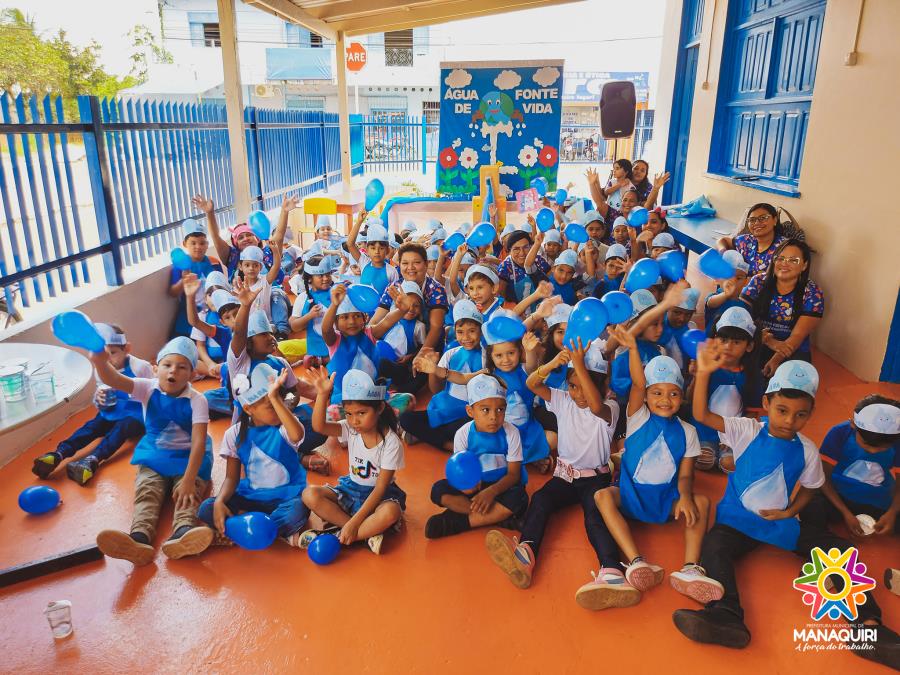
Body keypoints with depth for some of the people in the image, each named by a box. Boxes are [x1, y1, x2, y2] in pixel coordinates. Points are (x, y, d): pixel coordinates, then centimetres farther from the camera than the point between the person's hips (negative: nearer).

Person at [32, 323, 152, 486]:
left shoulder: (141, 367, -10)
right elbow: (101, 403, 17)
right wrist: (99, 400, -6)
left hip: (136, 416, -6)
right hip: (111, 414, 6)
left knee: (121, 427, -34)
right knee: (92, 425, -22)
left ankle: (92, 460, -57)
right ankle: (58, 455, -41)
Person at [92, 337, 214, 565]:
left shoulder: (197, 400, -16)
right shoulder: (148, 389, -8)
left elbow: (199, 441, -24)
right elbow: (114, 381, -28)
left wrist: (189, 480, -36)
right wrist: (100, 362, -53)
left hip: (188, 458, -2)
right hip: (153, 456, 2)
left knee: (188, 492, -29)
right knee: (146, 491, -24)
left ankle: (182, 533, -58)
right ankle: (140, 538, -51)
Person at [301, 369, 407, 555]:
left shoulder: (391, 442, -20)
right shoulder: (350, 429, -8)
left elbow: (380, 488, -22)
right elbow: (319, 426, -26)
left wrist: (354, 522, -27)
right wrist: (322, 394, -37)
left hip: (379, 494, -4)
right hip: (351, 489, 5)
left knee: (391, 512, -39)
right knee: (310, 494, -21)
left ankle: (338, 537, -25)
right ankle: (367, 533, -22)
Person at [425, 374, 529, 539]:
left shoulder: (511, 433, -14)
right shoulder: (463, 434, -11)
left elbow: (514, 474, -13)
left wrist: (492, 491, -31)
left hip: (501, 486, -1)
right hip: (475, 486, 2)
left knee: (518, 499, -34)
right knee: (439, 490, -22)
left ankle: (456, 522, -23)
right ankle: (499, 517, -23)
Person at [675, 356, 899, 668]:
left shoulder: (807, 450, -1)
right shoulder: (747, 431, -8)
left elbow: (808, 488, 13)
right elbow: (702, 415, -16)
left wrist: (790, 512, -9)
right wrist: (703, 373, -28)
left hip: (784, 520, 3)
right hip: (739, 520, -3)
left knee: (840, 549, -13)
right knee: (713, 545, -32)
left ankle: (868, 622, -15)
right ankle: (727, 614, -48)